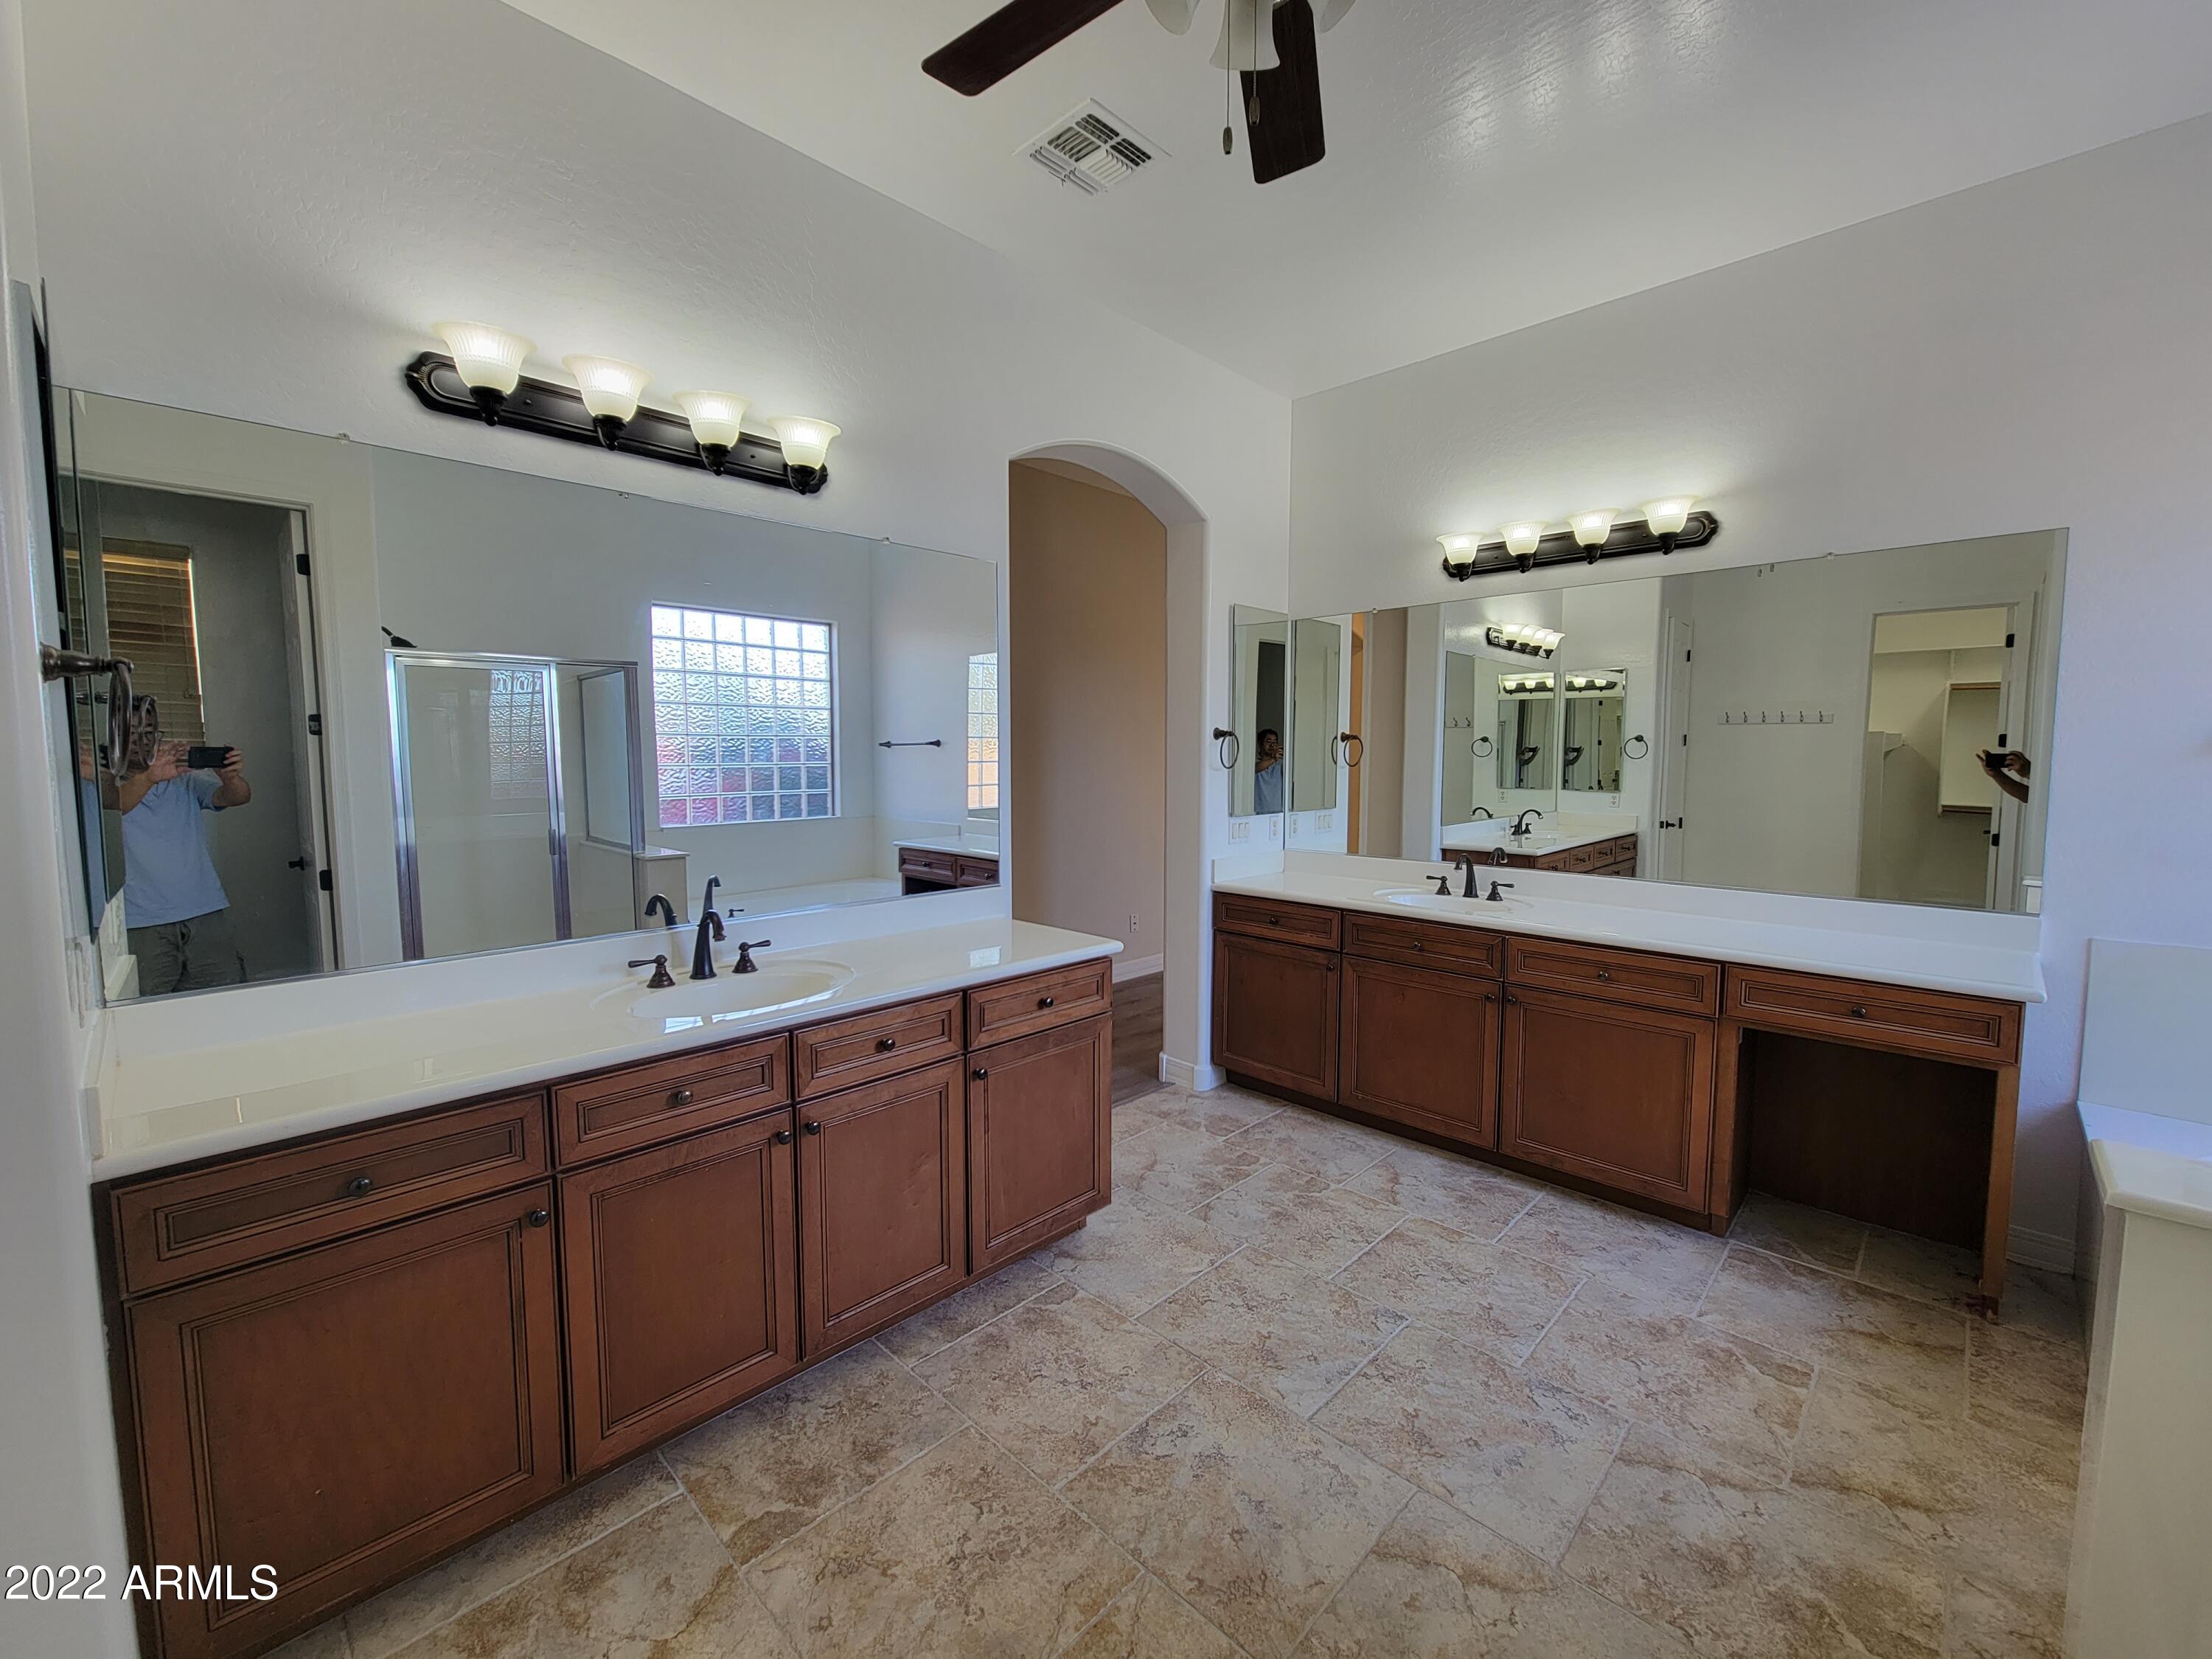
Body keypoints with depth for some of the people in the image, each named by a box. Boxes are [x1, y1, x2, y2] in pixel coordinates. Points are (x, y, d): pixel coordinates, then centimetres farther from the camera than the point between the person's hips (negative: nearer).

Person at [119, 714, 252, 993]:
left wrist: (231, 779, -28)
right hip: (143, 925, -2)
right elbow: (115, 803, -18)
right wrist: (151, 777, -38)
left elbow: (238, 797, -5)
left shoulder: (187, 781, 13)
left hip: (206, 911, 2)